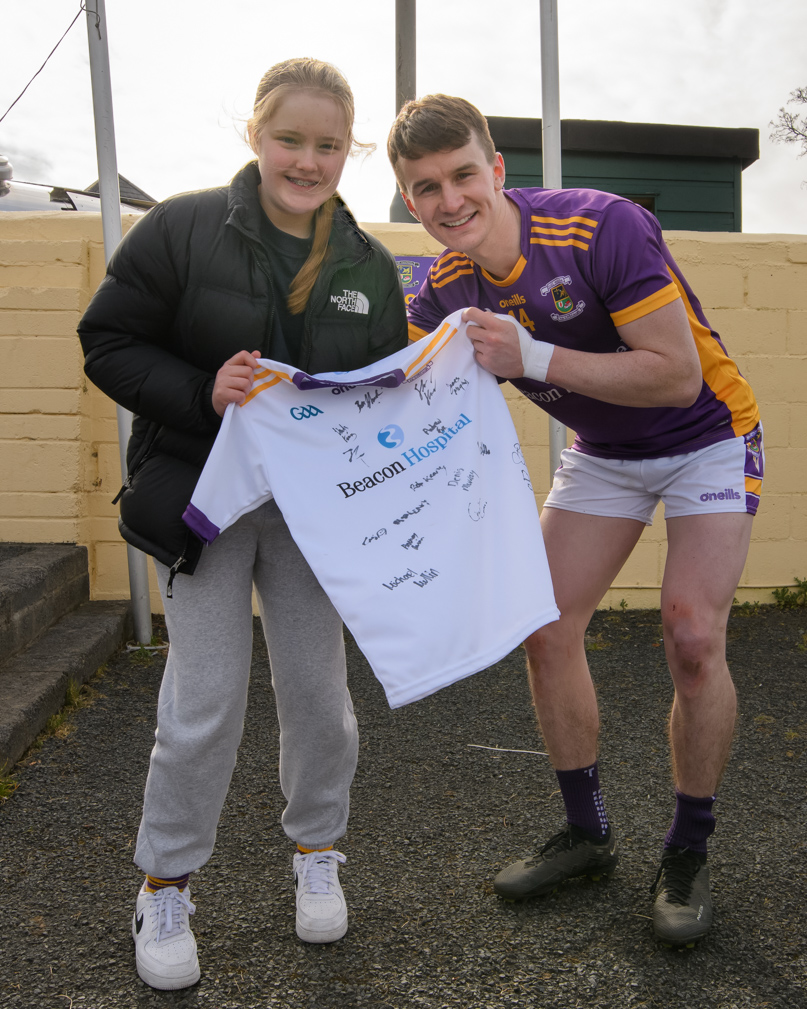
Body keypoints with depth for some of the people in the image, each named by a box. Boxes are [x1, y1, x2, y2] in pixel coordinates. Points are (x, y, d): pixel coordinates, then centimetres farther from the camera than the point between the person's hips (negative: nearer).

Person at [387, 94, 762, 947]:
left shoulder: (603, 227, -29)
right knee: (547, 630, -3)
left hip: (705, 438, -5)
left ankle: (688, 855, 6)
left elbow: (678, 375, -31)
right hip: (602, 452, 5)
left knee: (692, 639, -17)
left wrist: (535, 357, -39)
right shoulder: (443, 291, -11)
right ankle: (587, 833, 17)